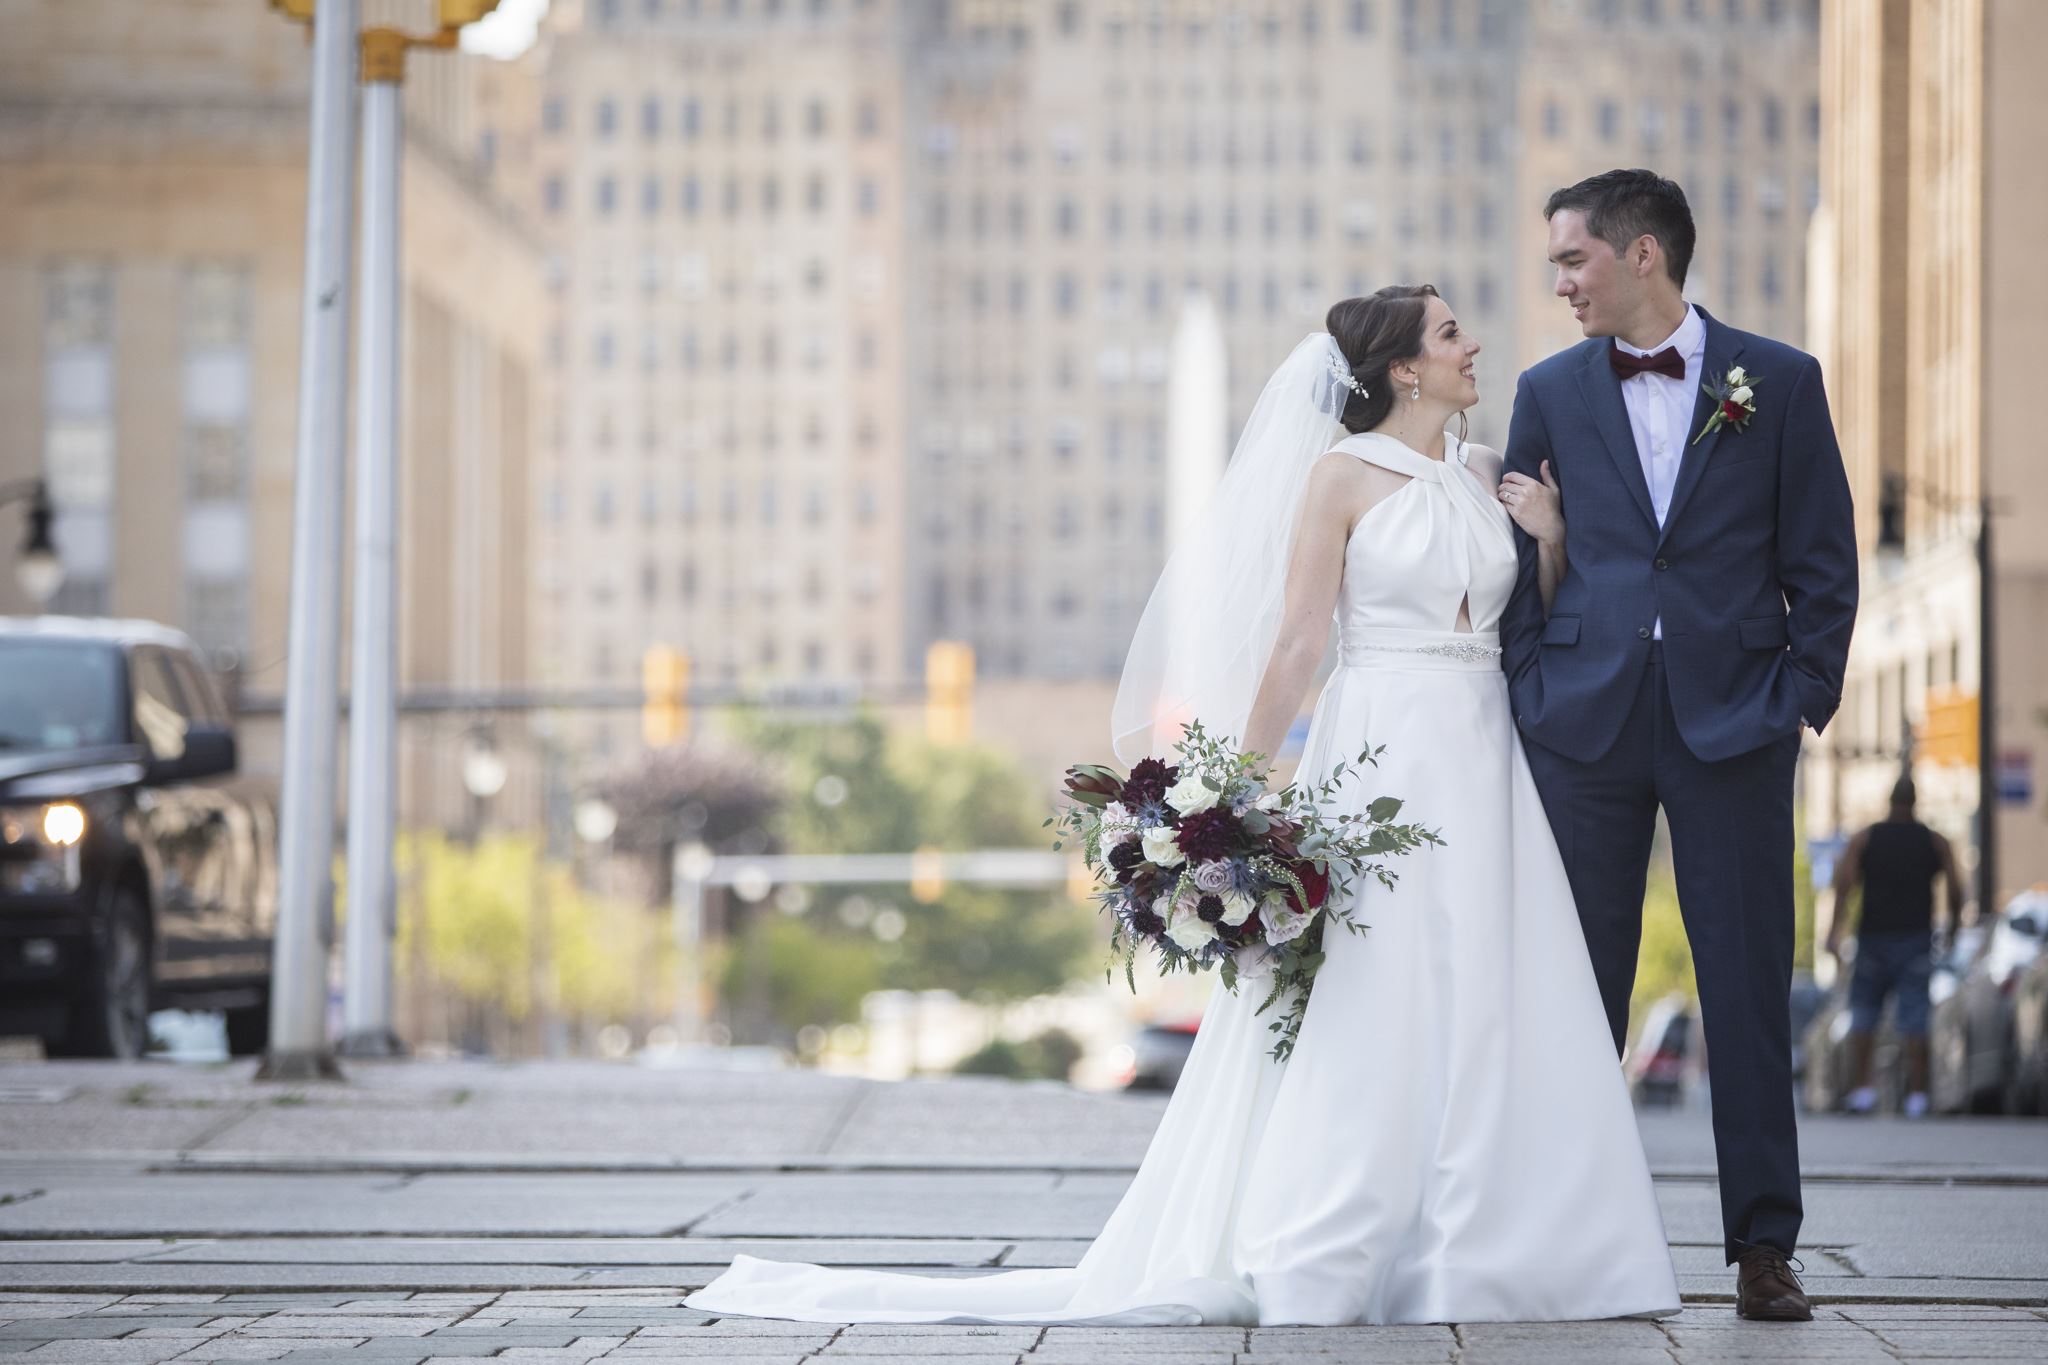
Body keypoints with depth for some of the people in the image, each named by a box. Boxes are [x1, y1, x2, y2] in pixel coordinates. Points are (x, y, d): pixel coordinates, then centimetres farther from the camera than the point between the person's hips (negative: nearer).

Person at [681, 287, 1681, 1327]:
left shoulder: (1486, 472, 14)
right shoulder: (1343, 474, -3)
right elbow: (1296, 641, -6)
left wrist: (1552, 536, 4)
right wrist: (1242, 779, -9)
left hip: (1484, 767, 6)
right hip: (1381, 753, -6)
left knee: (1486, 1014, 1)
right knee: (1367, 1012, -7)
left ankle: (1471, 1251, 6)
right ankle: (1315, 1264, -3)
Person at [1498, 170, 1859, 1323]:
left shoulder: (1780, 383, 4)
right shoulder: (1551, 393, 10)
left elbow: (1824, 565, 4)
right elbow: (1521, 567, 11)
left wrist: (1800, 701, -4)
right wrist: (1534, 695, 1)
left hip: (1733, 720, -2)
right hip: (1587, 726, 2)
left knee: (1749, 988, -1)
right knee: (1579, 991, 3)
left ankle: (1765, 1244, 3)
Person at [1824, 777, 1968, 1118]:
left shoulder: (1863, 840, 4)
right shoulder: (1935, 843, 5)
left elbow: (1844, 881, -10)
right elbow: (1955, 888, -5)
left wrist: (1835, 929, -14)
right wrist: (1955, 923, 10)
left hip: (1874, 938, 0)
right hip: (1917, 939, 0)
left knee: (1863, 1018, 10)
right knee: (1915, 1020, -1)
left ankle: (1863, 1087, 0)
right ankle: (1916, 1095, -6)